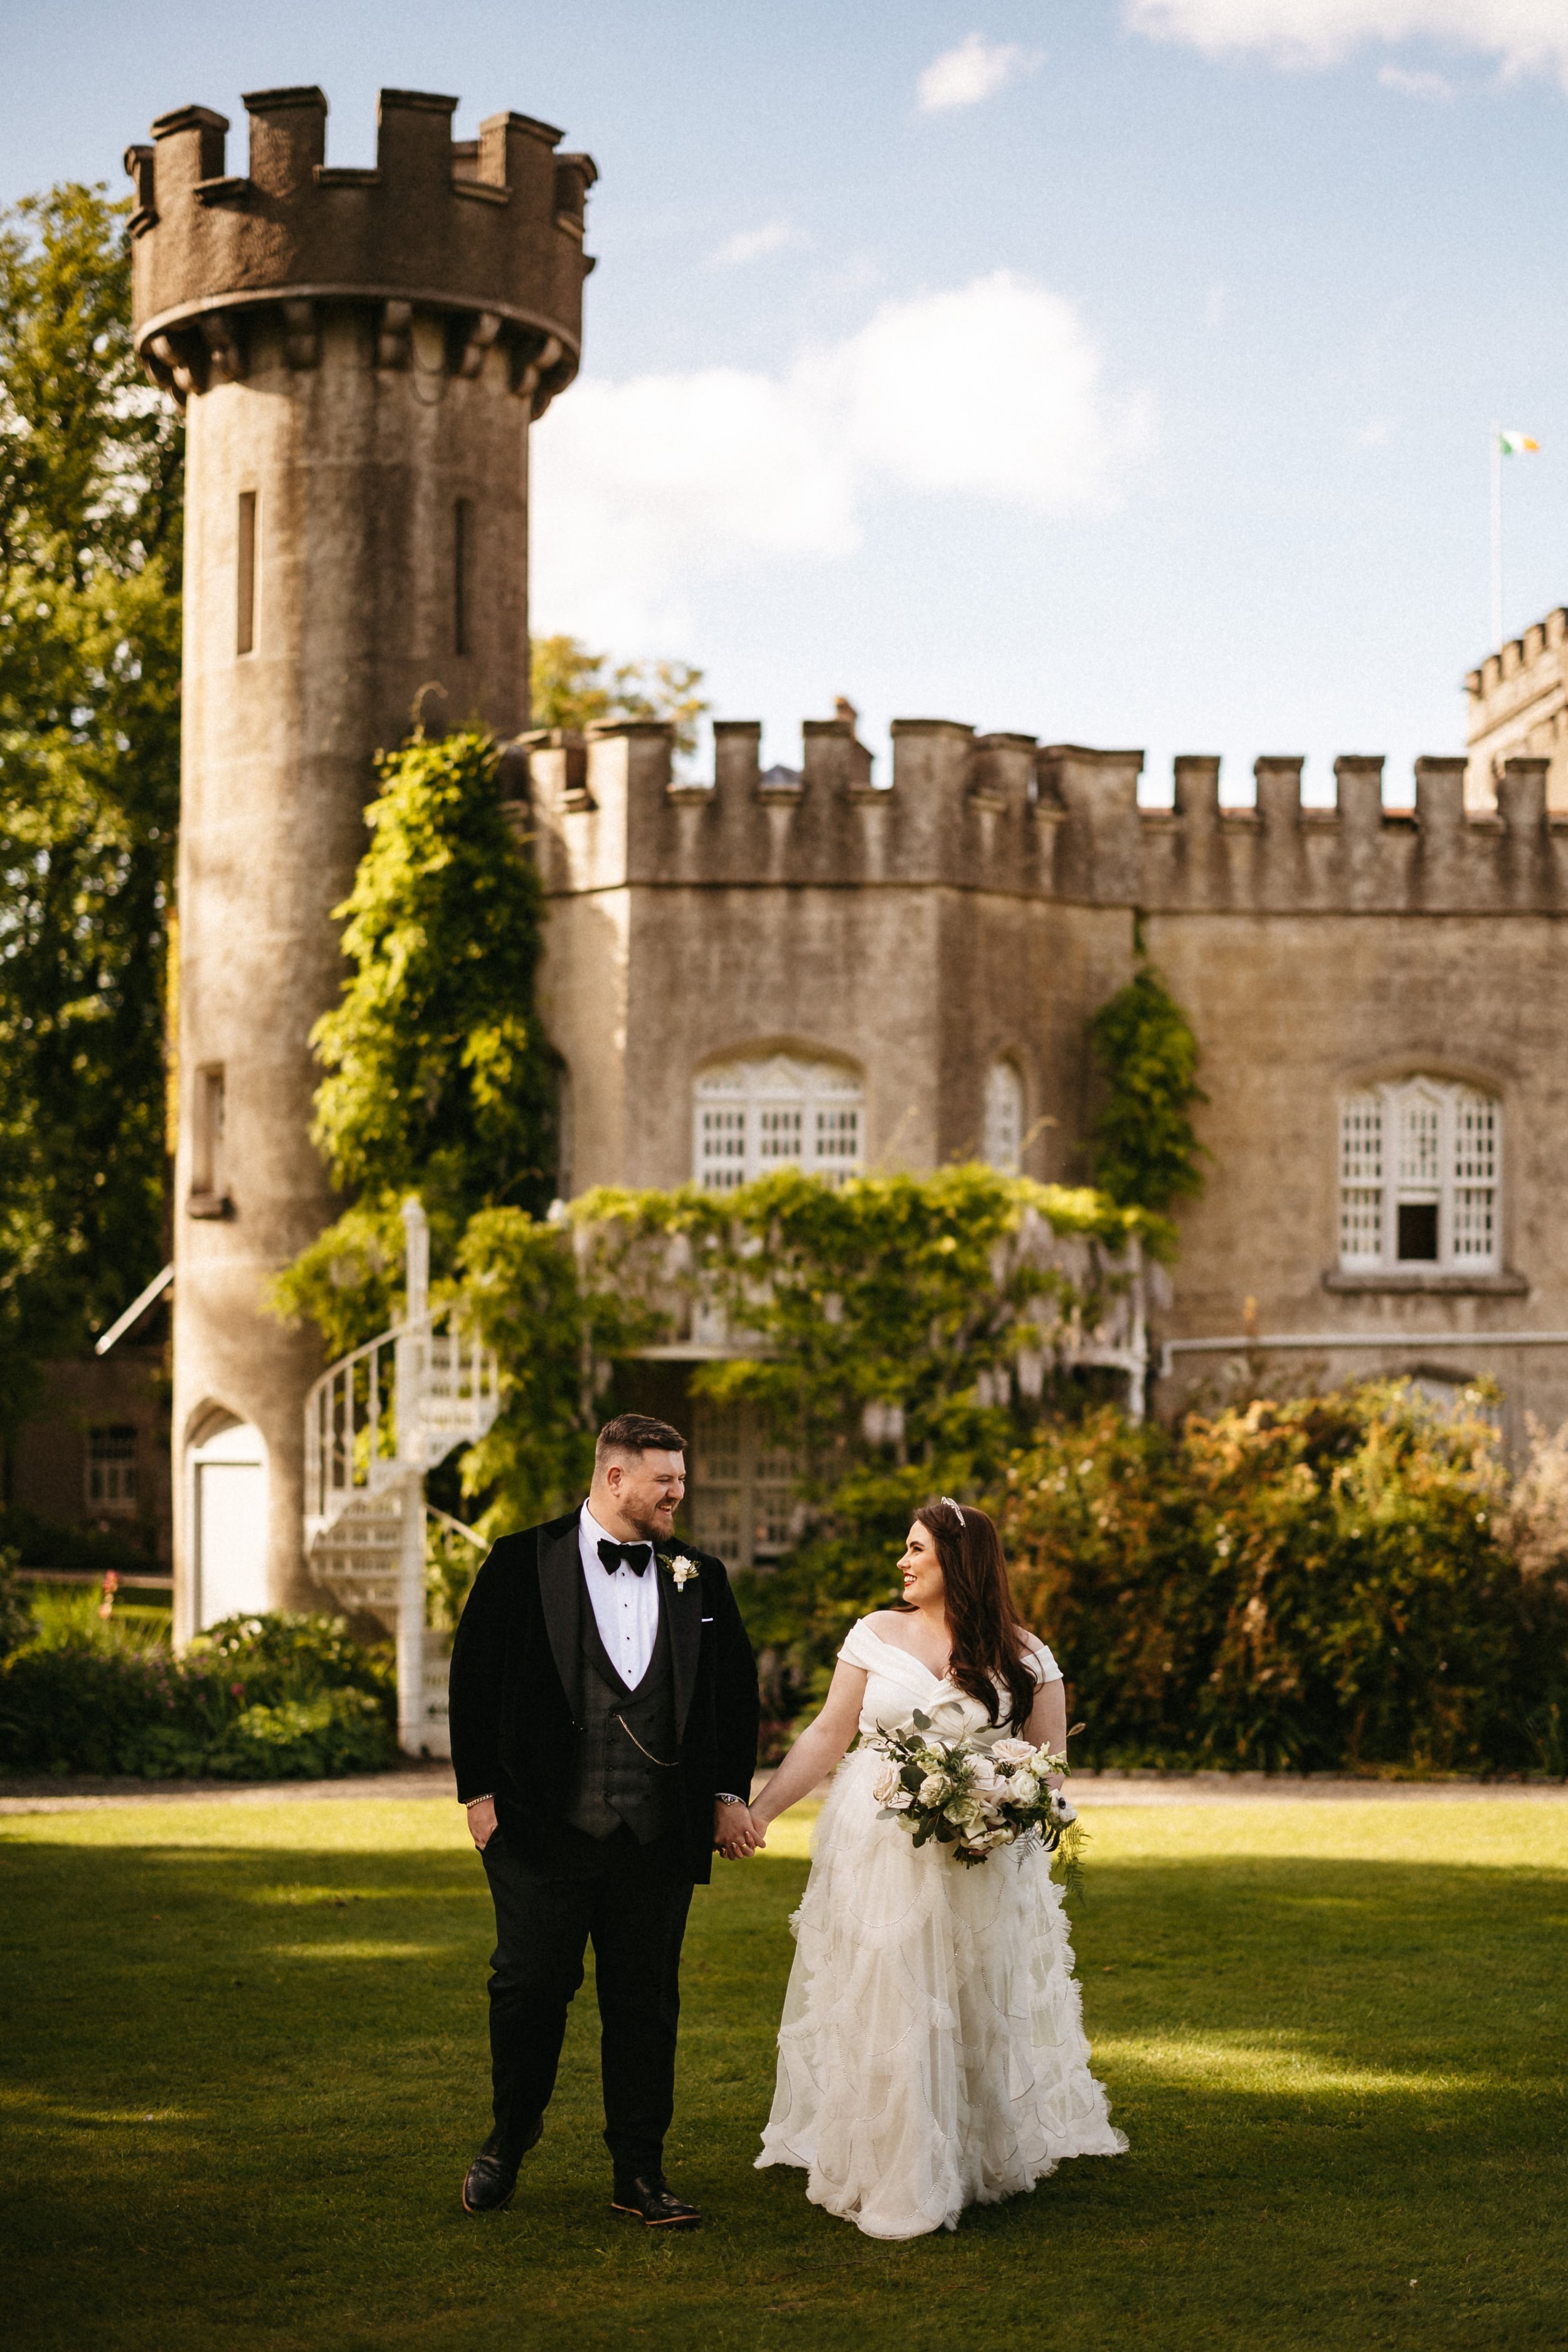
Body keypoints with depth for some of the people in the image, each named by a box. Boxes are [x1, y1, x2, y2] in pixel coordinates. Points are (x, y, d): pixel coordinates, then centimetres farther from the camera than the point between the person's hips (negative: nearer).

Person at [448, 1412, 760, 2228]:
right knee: (530, 1990, 4)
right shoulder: (523, 1562, -1)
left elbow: (737, 1686, 15)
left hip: (661, 1836, 3)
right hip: (544, 1828, -3)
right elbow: (473, 1678, -1)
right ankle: (508, 2143, 27)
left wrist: (730, 1793, 9)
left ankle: (640, 2173, 17)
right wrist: (480, 1791, -5)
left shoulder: (699, 1578, 9)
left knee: (647, 2004, 7)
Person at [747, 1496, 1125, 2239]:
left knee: (976, 2009, 6)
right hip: (880, 1851, 1)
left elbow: (1051, 1764, 3)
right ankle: (891, 2176, 11)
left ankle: (980, 2163, 24)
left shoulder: (1024, 1657, 0)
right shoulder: (877, 1634, 3)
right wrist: (759, 1809, -2)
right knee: (878, 2008, 0)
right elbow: (827, 1737, 5)